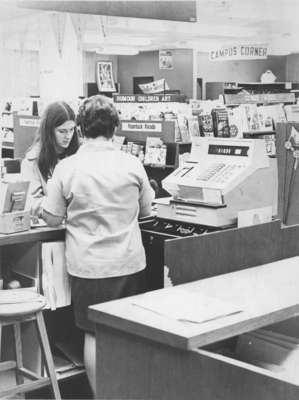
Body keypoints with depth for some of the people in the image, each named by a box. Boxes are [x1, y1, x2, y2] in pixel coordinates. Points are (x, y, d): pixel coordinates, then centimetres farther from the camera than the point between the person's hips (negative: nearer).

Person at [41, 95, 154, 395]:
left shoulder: (66, 168, -10)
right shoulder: (132, 164, -5)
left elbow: (51, 220, -4)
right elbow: (145, 211, 7)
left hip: (90, 266, -2)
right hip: (130, 263, 2)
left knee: (94, 335, 10)